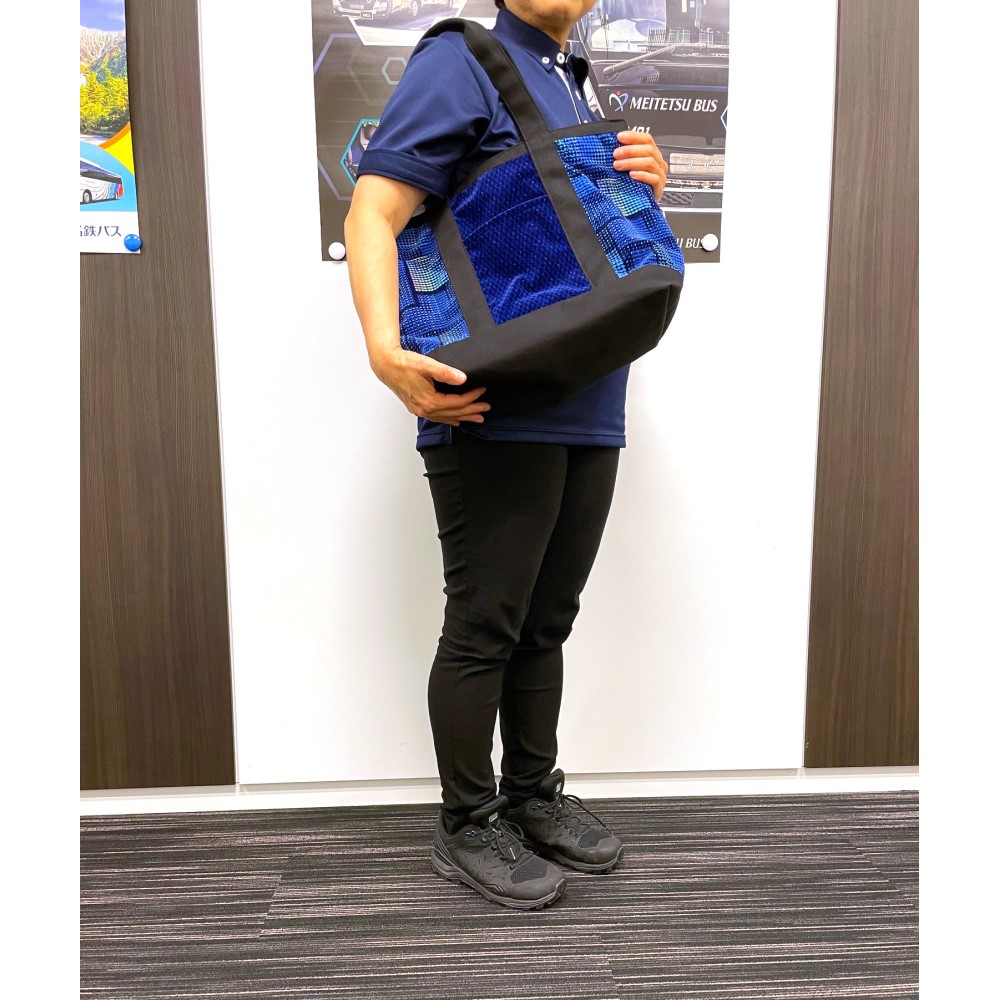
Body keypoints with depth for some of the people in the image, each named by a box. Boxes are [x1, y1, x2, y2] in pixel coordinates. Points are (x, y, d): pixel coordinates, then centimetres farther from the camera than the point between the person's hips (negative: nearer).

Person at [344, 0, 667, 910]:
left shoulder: (578, 87, 24)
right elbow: (372, 214, -12)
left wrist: (647, 186, 3)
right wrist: (386, 349, -29)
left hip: (588, 413, 8)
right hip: (496, 414, -8)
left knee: (547, 621, 14)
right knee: (484, 628, 1)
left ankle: (534, 795, 31)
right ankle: (468, 825, 20)